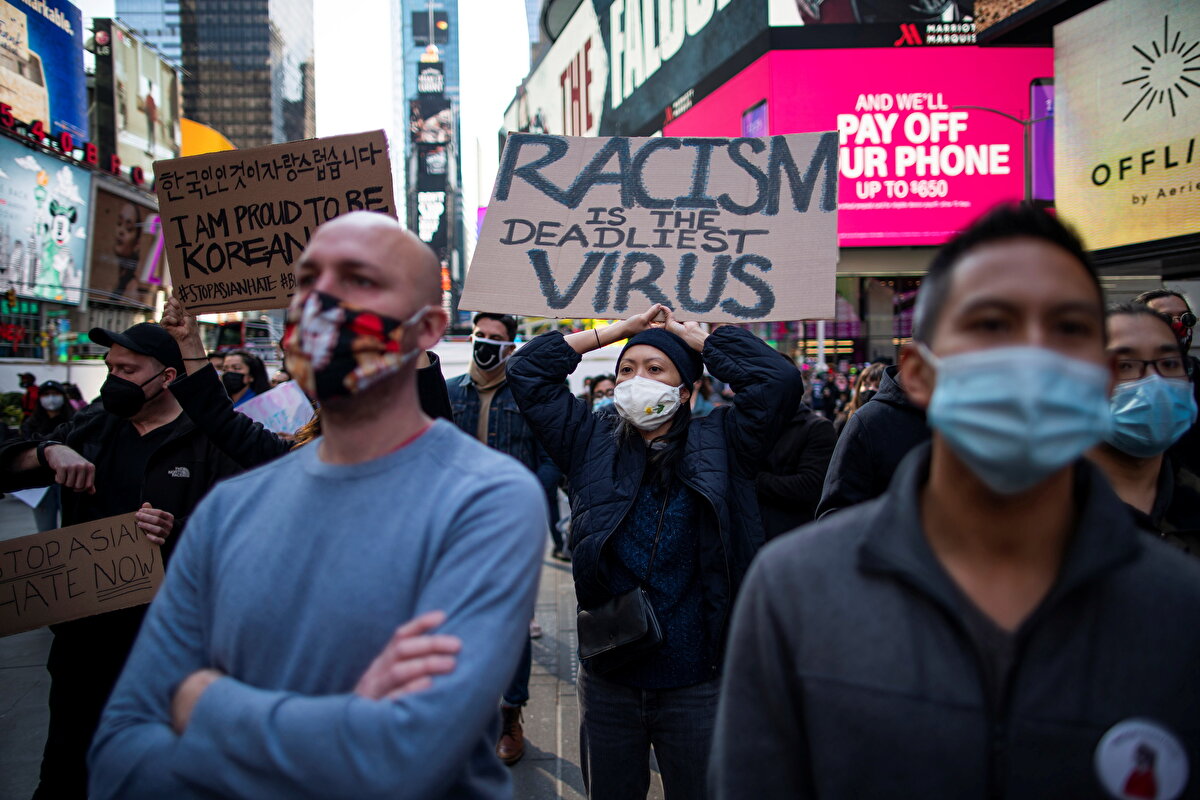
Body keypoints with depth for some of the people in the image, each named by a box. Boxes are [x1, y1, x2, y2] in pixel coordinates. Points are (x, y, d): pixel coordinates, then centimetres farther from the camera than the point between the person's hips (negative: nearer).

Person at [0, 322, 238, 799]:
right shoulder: (92, 426, 11)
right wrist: (48, 452, -12)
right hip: (85, 623, 4)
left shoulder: (206, 440, -6)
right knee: (67, 759, 15)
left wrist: (179, 533, -30)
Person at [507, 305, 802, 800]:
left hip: (697, 683, -2)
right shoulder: (593, 443, 4)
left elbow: (778, 379, -13)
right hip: (608, 681, 2)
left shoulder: (718, 444, -1)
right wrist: (619, 329, 4)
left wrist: (696, 337, -3)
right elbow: (527, 371, 3)